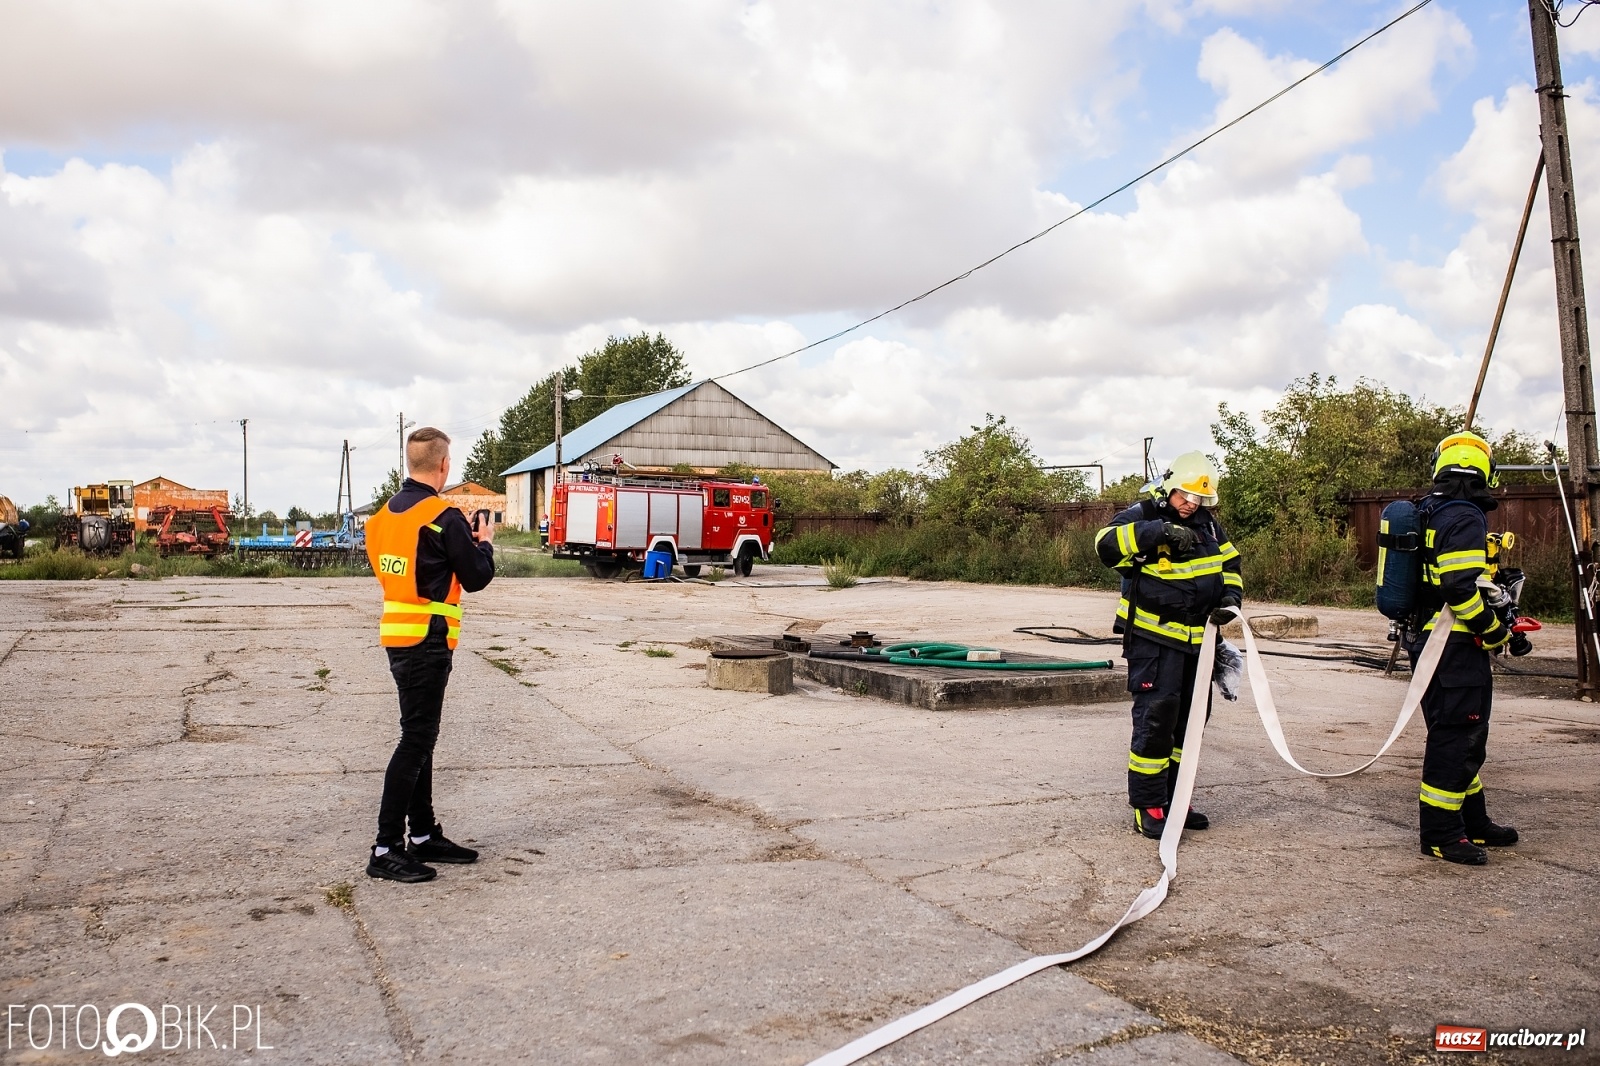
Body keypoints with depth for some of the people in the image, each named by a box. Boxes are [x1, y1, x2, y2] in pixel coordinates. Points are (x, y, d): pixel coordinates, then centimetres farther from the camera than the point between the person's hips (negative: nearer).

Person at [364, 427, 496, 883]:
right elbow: (476, 577, -8)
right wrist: (484, 542, 10)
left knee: (420, 737, 16)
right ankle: (385, 850, -2)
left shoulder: (386, 513, 9)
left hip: (396, 636, 9)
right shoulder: (444, 517, -15)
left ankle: (424, 836, 25)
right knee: (415, 740, -4)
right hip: (427, 641, -9)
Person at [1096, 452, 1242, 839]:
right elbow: (1108, 544, -30)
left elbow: (1229, 564, 23)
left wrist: (1230, 599, 3)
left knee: (1190, 719, 13)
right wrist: (1160, 531, -40)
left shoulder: (1208, 524, 11)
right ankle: (1147, 807, -1)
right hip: (1153, 637, -8)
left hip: (1196, 639, 8)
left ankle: (1172, 799, 25)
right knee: (1155, 719, -10)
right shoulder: (1144, 516, -11)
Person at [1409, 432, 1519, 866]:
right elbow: (1461, 588, -24)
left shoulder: (1430, 513, 14)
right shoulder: (1465, 518, -16)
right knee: (1454, 736, -4)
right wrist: (1496, 631, -12)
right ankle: (1440, 833, 2)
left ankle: (1473, 822, 30)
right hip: (1456, 647, -10)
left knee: (1466, 735, 19)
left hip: (1429, 638, 10)